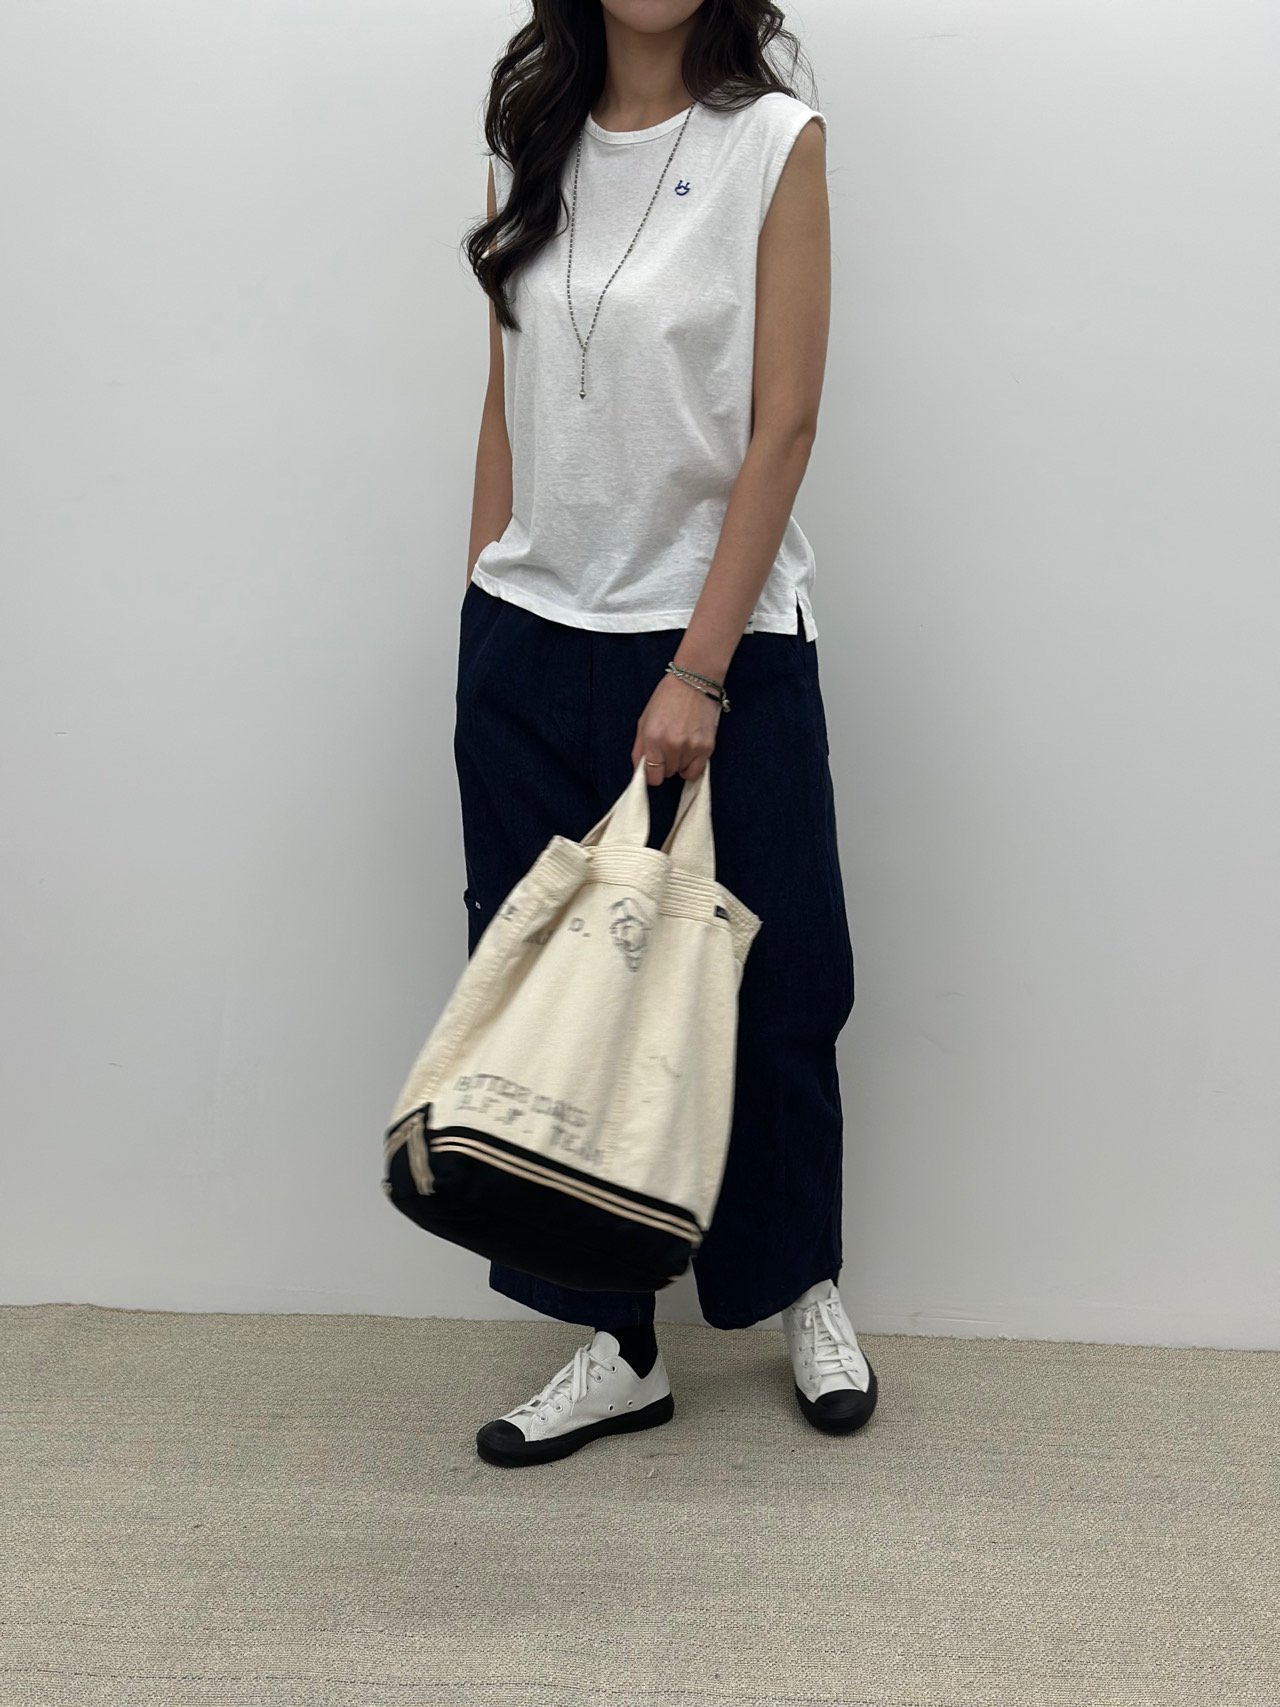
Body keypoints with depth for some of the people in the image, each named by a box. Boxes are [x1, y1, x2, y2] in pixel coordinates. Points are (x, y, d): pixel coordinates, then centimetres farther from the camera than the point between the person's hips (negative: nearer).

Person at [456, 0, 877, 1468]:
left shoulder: (776, 141, -5)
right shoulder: (531, 143, 9)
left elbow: (784, 424, -10)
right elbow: (508, 400, 12)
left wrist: (698, 672, -15)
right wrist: (487, 616, 8)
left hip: (719, 638, -4)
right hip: (529, 643, 4)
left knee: (763, 989, 9)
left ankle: (803, 1285, 35)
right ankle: (616, 1345, 21)